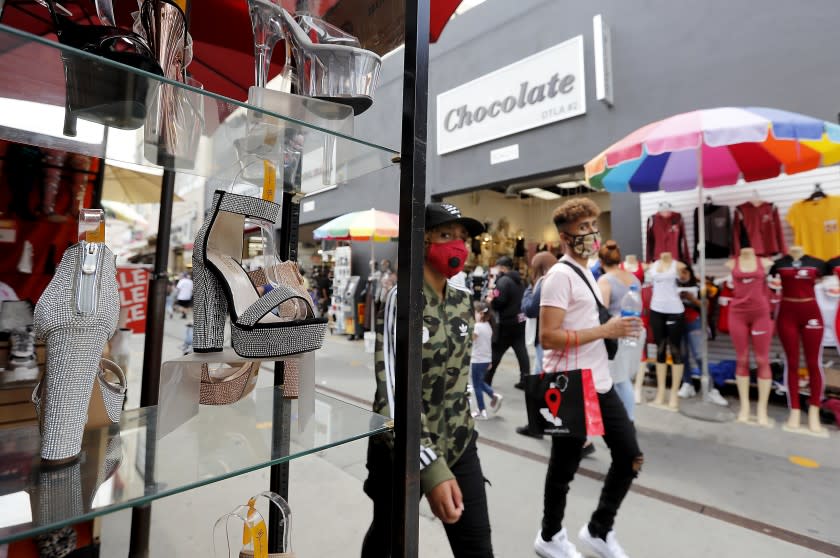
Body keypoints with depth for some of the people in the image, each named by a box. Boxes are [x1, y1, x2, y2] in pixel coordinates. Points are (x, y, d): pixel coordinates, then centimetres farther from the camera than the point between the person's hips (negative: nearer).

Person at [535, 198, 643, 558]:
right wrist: (606, 330, -21)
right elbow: (548, 337, -25)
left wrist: (615, 329, 8)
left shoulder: (586, 272, 14)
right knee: (564, 468, 9)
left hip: (601, 385, 9)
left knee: (630, 457, 17)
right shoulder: (560, 275, -17)